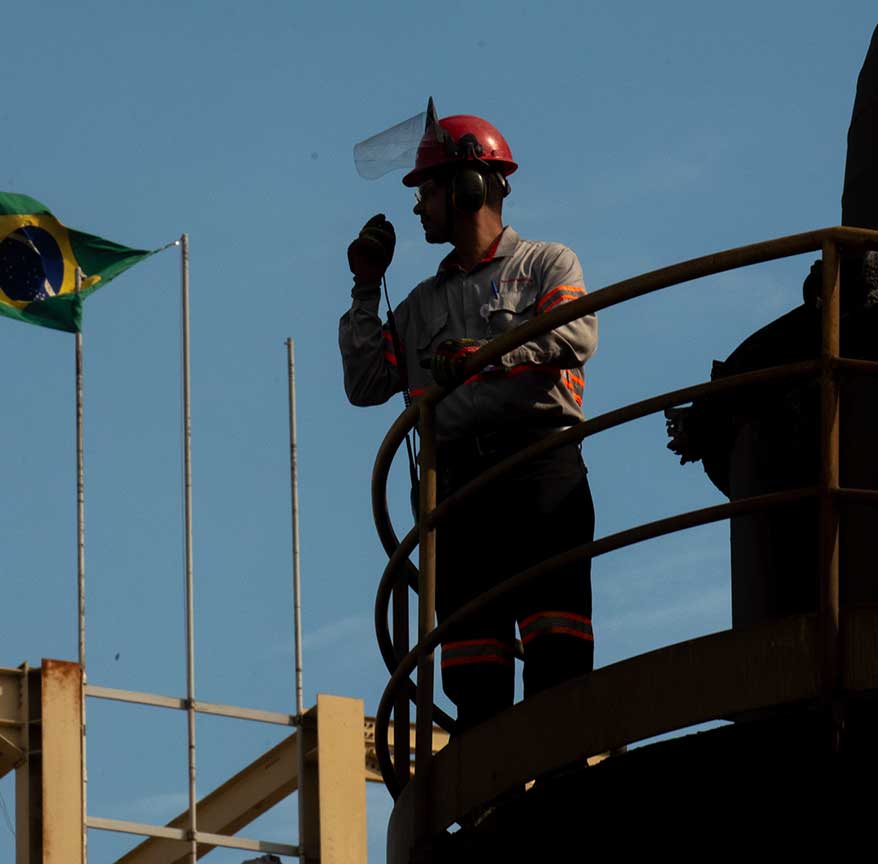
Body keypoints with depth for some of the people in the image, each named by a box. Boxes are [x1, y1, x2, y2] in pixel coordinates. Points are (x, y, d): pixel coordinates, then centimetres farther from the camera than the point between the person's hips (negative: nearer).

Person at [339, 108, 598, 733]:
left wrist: (491, 353, -18)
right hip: (461, 477, 5)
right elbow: (366, 386, 21)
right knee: (471, 644, -6)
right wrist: (366, 290, 19)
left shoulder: (546, 264, 14)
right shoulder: (425, 303, 30)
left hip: (541, 459, -5)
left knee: (554, 635, -19)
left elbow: (578, 335, -6)